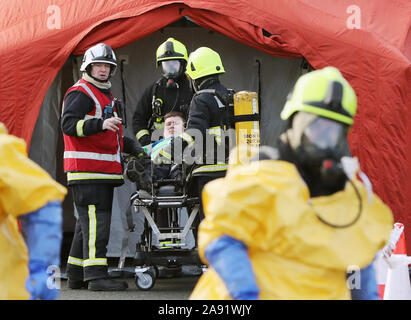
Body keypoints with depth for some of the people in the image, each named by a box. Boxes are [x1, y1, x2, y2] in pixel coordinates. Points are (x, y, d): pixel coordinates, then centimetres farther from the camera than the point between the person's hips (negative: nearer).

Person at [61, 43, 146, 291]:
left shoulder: (106, 95, 24)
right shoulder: (80, 93, -7)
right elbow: (68, 124, -21)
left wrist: (134, 148, 22)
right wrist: (100, 124, -31)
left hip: (104, 171, 10)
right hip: (87, 170, -10)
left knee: (89, 222, 12)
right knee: (95, 221, -15)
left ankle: (76, 275, 18)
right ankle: (96, 276, -18)